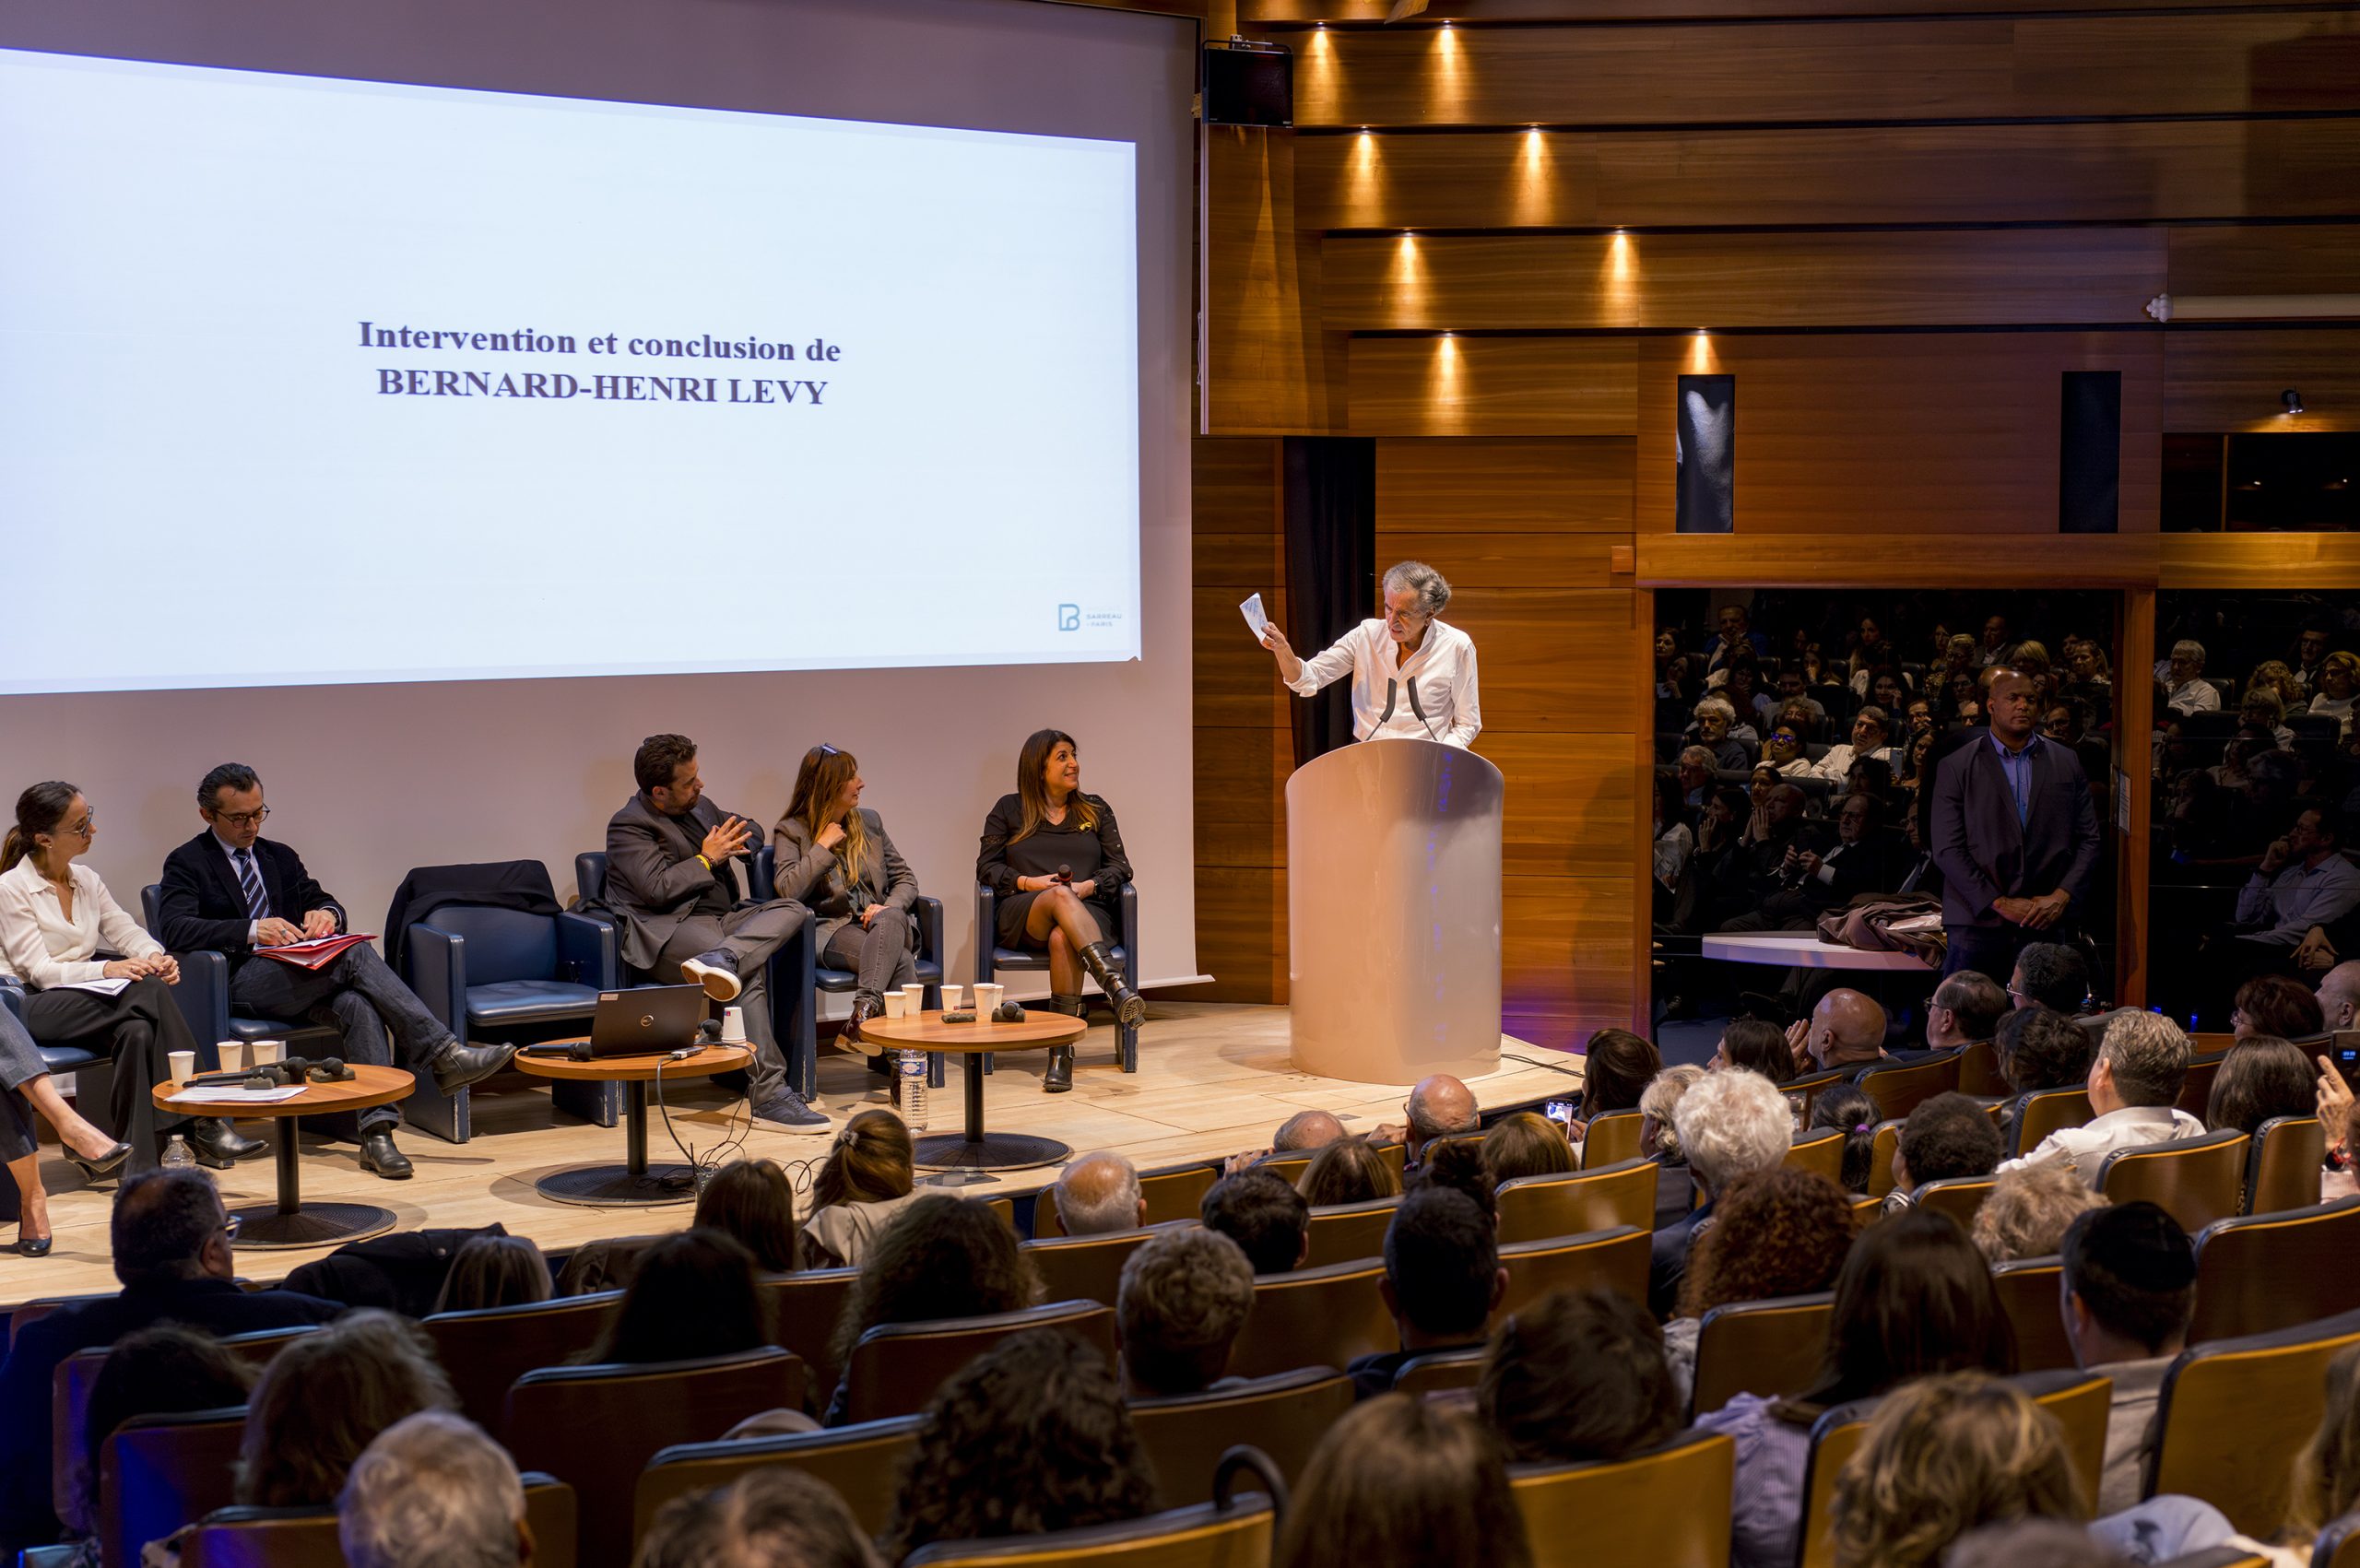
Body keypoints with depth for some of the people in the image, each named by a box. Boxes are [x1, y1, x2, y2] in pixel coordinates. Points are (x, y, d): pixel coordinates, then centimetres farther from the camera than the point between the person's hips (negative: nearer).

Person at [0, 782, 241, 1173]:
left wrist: (155, 956, -15)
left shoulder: (87, 881, 15)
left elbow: (125, 929, 10)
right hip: (32, 1005, -6)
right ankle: (199, 1125, -31)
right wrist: (106, 969, -28)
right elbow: (38, 971, -14)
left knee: (139, 1031, -30)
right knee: (147, 992, -31)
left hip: (84, 995, 6)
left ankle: (142, 1164, -32)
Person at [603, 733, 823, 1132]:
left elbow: (749, 830, 39)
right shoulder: (629, 826, -4)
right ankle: (768, 1094, -34)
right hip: (668, 931, -8)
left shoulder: (701, 807, 20)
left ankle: (720, 959, -43)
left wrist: (733, 843, 15)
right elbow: (657, 888, -17)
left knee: (790, 909, -18)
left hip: (722, 919, 8)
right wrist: (706, 859, -6)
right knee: (751, 972, -32)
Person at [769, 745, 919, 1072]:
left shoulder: (869, 821, 19)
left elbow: (904, 878, 17)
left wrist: (889, 908, -5)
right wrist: (823, 847, -8)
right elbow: (788, 891, -11)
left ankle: (864, 1012, -49)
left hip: (883, 922, 4)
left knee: (890, 920, -37)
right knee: (900, 960, -34)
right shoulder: (791, 831, 5)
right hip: (831, 931, -4)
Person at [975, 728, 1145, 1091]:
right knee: (1060, 896, -39)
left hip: (1088, 910, 1)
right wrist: (1028, 882, -8)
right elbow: (986, 867, 10)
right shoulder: (1008, 810, 17)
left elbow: (1120, 867, 14)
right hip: (1022, 918, -1)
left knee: (1063, 939, -38)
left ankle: (1062, 1054, -45)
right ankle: (1116, 986, -58)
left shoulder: (1096, 810, 22)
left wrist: (1088, 886, -7)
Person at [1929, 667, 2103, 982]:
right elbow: (1947, 849, -2)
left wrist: (2061, 896, -4)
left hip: (2046, 922, 2)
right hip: (1978, 922, -2)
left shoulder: (2066, 762, 13)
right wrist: (2000, 903, -9)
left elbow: (2089, 839, 11)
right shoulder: (1955, 767, 4)